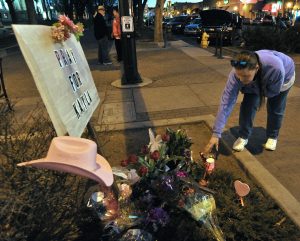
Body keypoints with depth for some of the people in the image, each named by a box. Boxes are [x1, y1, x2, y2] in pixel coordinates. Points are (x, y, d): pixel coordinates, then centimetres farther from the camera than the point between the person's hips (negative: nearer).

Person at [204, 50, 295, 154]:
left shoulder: (275, 68, -48)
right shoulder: (237, 73, -41)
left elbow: (272, 92, -28)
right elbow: (226, 103, -42)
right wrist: (216, 134, -43)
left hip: (285, 75, -1)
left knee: (275, 108, 0)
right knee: (248, 104, -15)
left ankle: (272, 137, 27)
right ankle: (243, 136, 5)